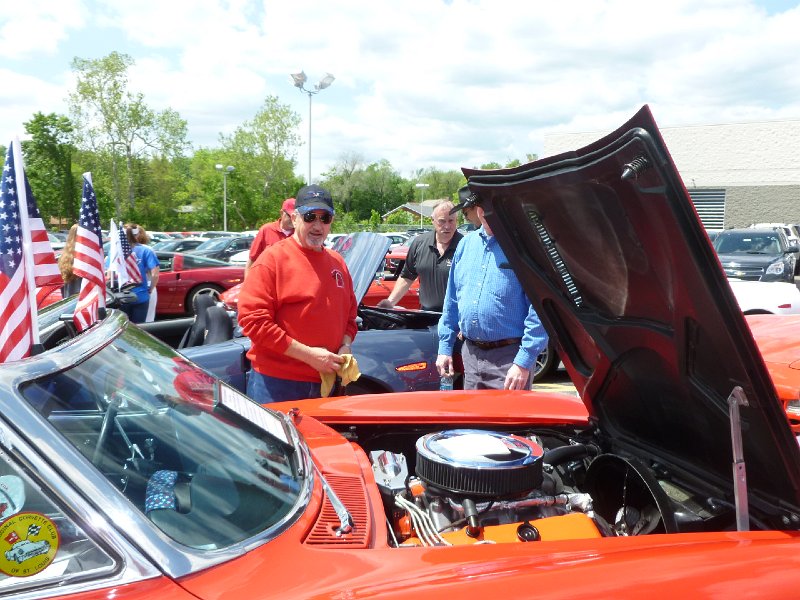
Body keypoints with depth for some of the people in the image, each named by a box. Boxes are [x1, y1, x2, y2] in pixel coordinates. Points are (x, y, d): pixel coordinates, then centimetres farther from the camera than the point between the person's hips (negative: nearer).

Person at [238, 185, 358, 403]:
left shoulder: (337, 262, 12)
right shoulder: (273, 259, -8)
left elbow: (349, 314, 22)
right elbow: (252, 320, -16)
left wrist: (345, 346, 0)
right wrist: (308, 354, -18)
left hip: (324, 382, 6)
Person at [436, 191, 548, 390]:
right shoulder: (466, 244, 9)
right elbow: (452, 300, 16)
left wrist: (524, 362, -20)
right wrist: (445, 346, 13)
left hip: (509, 357, -6)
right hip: (470, 352, 6)